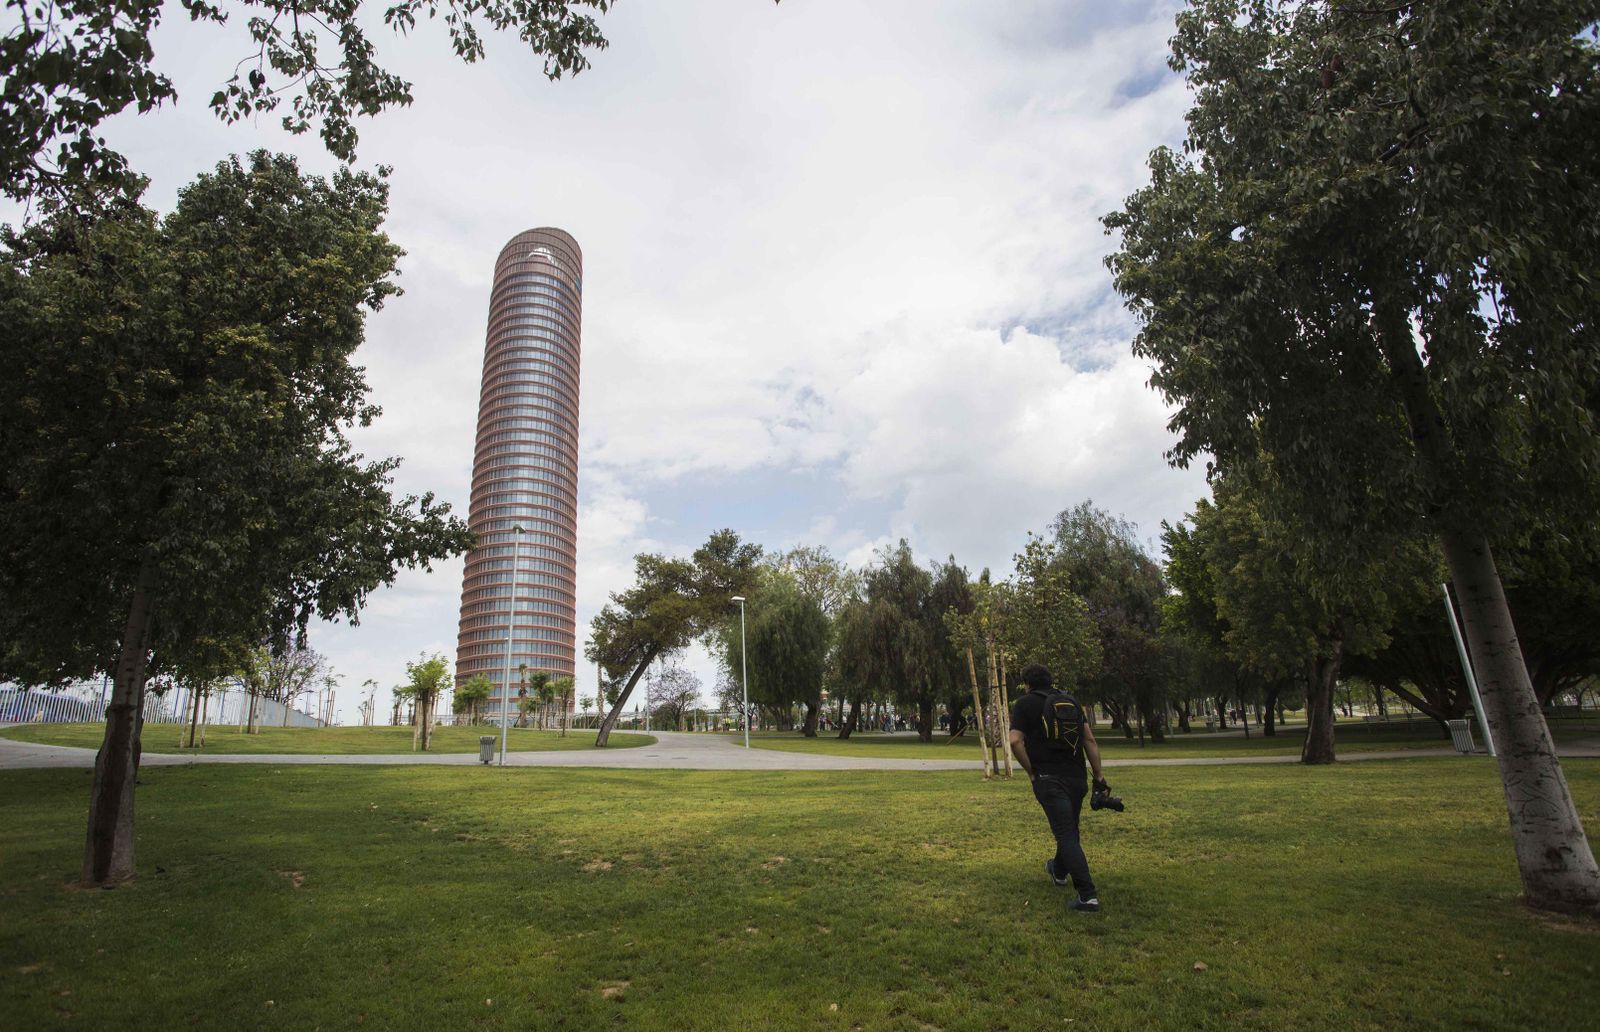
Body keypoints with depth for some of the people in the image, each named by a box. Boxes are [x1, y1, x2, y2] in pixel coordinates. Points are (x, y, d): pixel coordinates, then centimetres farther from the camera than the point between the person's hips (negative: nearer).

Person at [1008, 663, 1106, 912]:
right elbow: (1090, 740, 7)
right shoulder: (1072, 702, 12)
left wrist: (1031, 772, -4)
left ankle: (1087, 895, -12)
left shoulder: (1025, 704, -2)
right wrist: (1098, 775, 9)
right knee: (1070, 829, 23)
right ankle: (1060, 871, 46)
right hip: (1076, 778, 6)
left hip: (1049, 779, -6)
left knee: (1066, 835, -5)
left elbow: (1015, 741, -15)